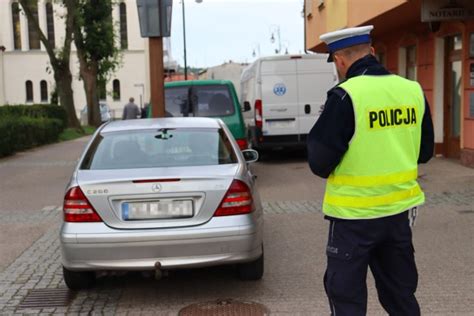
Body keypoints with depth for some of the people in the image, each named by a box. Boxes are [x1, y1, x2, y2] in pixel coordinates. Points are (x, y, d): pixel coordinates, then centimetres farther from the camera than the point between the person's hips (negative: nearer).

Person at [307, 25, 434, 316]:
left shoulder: (345, 96, -17)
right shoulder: (413, 90, 1)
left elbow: (319, 163, -14)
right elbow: (425, 151, 12)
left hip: (355, 215, -6)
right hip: (400, 210, 6)